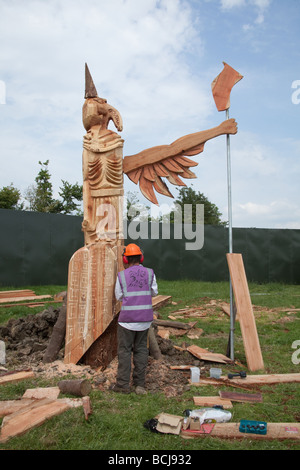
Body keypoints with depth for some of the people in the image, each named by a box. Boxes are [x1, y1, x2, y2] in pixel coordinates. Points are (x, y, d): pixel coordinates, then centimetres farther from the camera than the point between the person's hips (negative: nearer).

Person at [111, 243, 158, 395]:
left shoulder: (121, 275, -7)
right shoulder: (150, 273, -2)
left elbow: (119, 296, 5)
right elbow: (154, 292, 11)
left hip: (128, 318, -3)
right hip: (145, 318, 3)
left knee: (124, 350, 7)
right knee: (141, 349, 12)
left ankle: (123, 384, 10)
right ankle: (140, 383, 14)